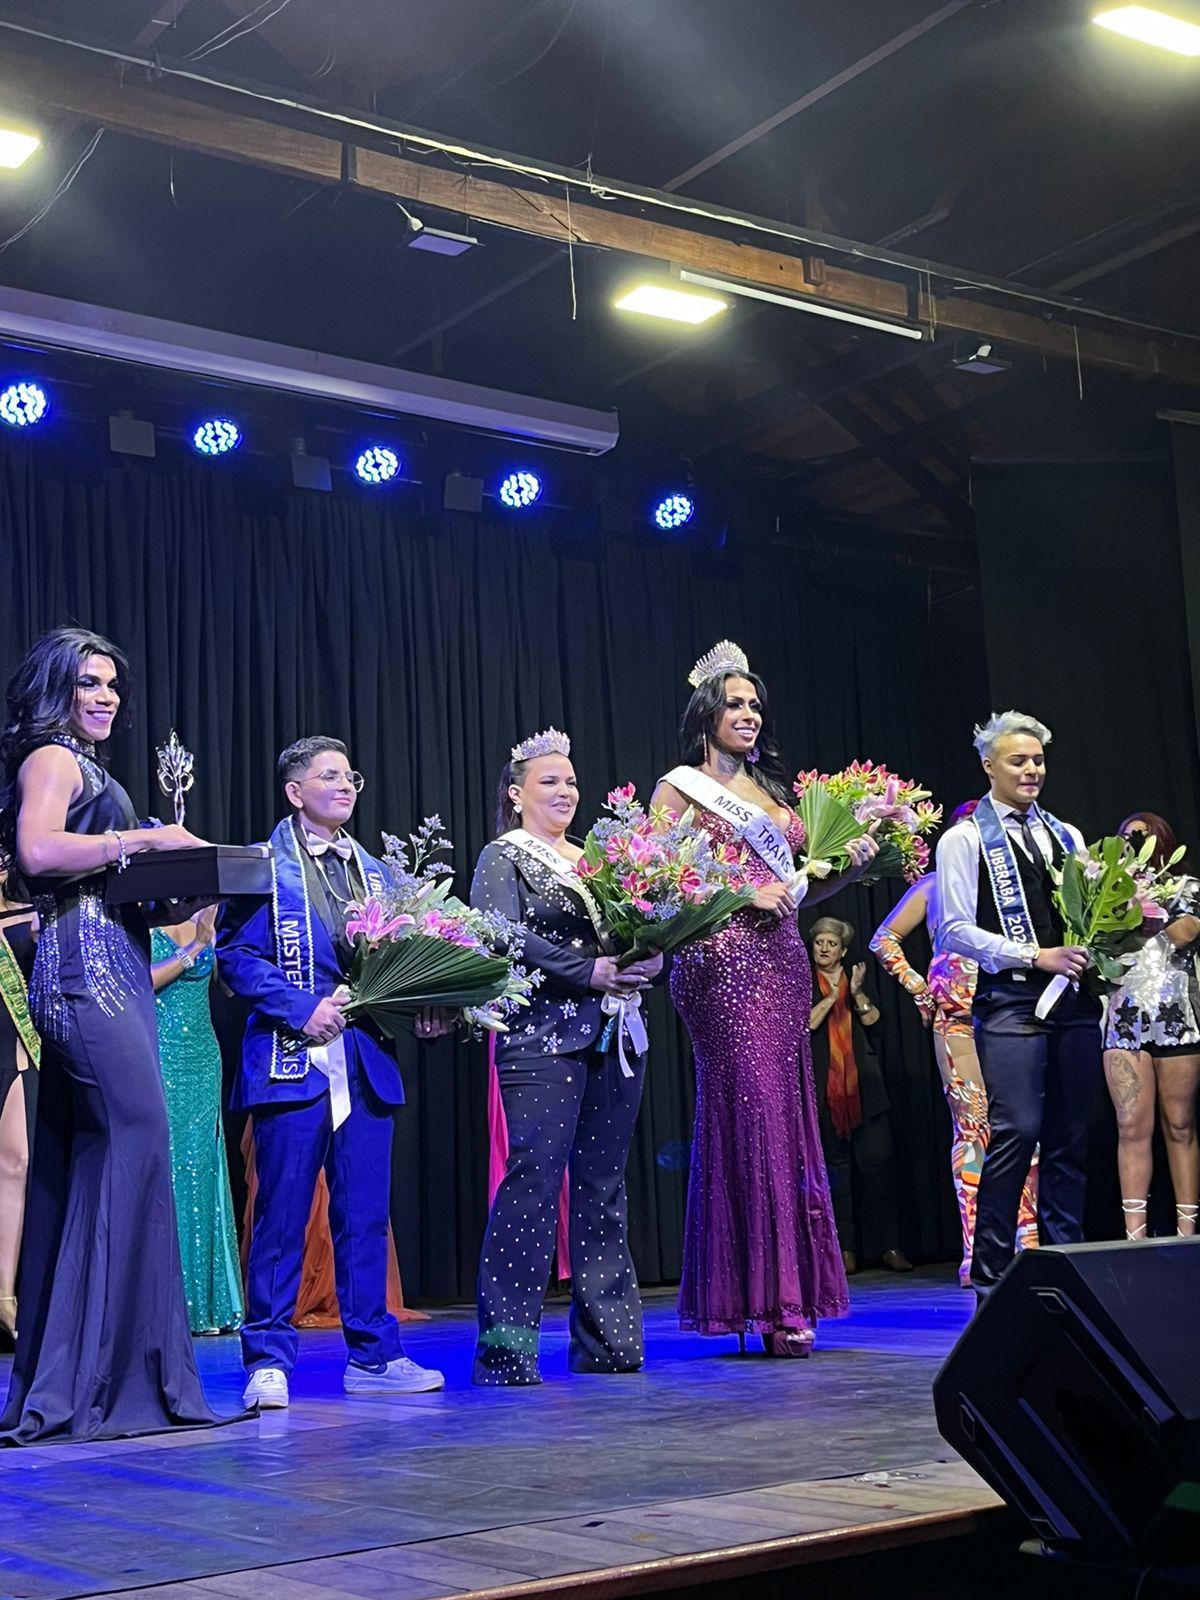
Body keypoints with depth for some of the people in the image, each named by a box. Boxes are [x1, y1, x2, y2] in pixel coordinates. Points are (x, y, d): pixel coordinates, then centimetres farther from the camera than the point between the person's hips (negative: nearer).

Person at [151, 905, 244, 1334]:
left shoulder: (206, 916, 11)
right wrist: (192, 952, -15)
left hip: (201, 1056, 5)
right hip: (155, 1055, -5)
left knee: (201, 1172, 4)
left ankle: (204, 1301, 8)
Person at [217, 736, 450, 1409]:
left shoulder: (376, 872, 19)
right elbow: (236, 954, -7)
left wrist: (424, 1008, 0)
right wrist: (303, 1009, -16)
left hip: (367, 1064, 5)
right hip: (293, 1062, -5)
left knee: (367, 1216, 9)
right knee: (282, 1218, -1)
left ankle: (374, 1354, 17)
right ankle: (269, 1360, 8)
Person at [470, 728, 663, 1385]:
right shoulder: (503, 859, 2)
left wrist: (649, 960, -4)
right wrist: (591, 971, -18)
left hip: (614, 1036, 6)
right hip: (543, 1039, -6)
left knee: (603, 1184, 8)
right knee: (533, 1177, -12)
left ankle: (604, 1337, 15)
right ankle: (505, 1346, -7)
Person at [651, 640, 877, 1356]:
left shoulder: (770, 789, 22)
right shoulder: (680, 787, 3)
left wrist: (847, 865, 8)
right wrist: (743, 892, -12)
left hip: (782, 959, 7)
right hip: (722, 961, -7)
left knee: (787, 1116, 3)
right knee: (751, 1113, -12)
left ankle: (786, 1294, 8)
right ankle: (768, 1299, -10)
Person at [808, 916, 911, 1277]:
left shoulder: (854, 978, 16)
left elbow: (872, 1019, 4)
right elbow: (804, 1024, -5)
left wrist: (856, 992, -12)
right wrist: (831, 997, -12)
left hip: (863, 1082, 2)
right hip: (825, 1085, -2)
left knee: (878, 1160, -5)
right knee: (836, 1165, -2)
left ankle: (888, 1245, -3)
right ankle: (845, 1248, 1)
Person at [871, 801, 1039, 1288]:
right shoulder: (933, 884, 13)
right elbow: (884, 939, 16)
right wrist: (916, 986, 7)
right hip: (957, 1019, -2)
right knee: (970, 1127, -4)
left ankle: (1027, 1242, 3)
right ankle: (975, 1252, -2)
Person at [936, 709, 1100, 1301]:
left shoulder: (1065, 836, 19)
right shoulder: (964, 839, 1)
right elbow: (955, 930, -7)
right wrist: (1036, 956, -13)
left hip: (1073, 999, 6)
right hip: (1010, 1002, -6)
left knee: (1070, 1138, 7)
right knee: (1017, 1131, -13)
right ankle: (990, 1275, -5)